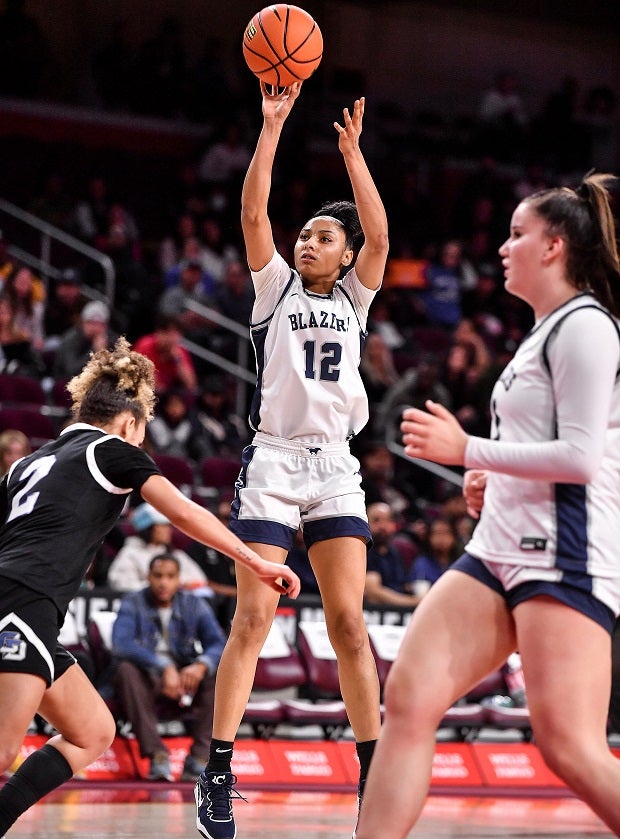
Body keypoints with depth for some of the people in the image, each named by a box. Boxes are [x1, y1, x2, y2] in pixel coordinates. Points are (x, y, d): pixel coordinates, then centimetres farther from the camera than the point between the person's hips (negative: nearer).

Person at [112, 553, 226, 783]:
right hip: (147, 680, -2)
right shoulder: (133, 604, -2)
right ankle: (156, 754, -38)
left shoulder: (195, 606, 6)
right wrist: (163, 667, -34)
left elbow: (218, 645, -7)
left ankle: (198, 758, -30)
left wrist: (201, 665, -32)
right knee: (126, 670, -33)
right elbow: (121, 645, -20)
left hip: (186, 678, 2)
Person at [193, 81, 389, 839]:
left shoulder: (354, 299, 13)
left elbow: (378, 233, -3)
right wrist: (273, 127, -9)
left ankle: (374, 773, 1)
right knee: (253, 620, -7)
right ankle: (217, 776, -6)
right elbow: (252, 214, -4)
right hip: (272, 461, -2)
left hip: (334, 465, 2)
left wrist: (352, 150, -7)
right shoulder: (276, 287, 10)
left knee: (347, 621, -3)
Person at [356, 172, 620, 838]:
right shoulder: (546, 332, 22)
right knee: (408, 697, -4)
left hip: (564, 557, -10)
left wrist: (468, 450, -12)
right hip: (501, 548, 10)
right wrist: (493, 481, 15)